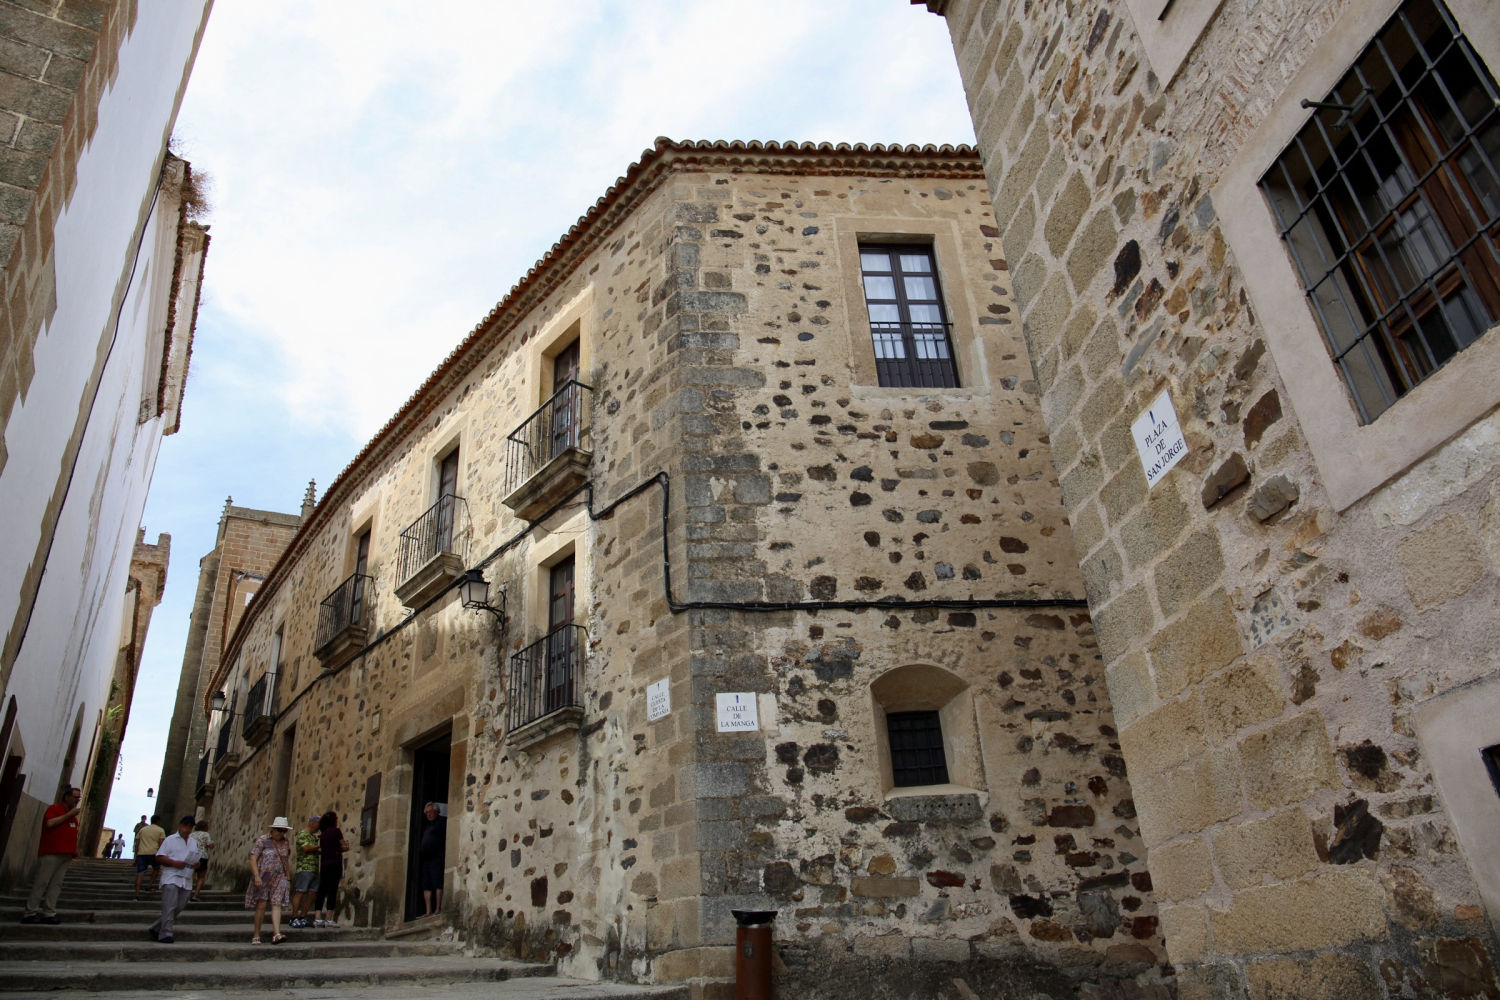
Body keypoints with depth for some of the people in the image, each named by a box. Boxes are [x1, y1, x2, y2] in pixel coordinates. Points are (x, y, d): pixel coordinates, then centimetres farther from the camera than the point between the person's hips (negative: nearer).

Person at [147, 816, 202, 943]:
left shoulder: (194, 843, 19)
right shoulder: (170, 840, 2)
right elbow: (159, 857, -4)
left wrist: (197, 864, 1)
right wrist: (174, 863, -17)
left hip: (186, 880, 6)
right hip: (171, 878, -6)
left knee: (179, 908, 4)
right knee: (169, 907, -12)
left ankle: (155, 929, 20)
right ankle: (165, 934, -6)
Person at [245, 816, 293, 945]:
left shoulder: (286, 843, 10)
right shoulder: (263, 841, -5)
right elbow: (253, 859, -10)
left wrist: (288, 878, 15)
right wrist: (256, 876, -20)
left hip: (279, 878, 3)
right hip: (262, 877, -3)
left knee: (277, 904, -9)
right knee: (261, 906, -3)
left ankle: (276, 934, -18)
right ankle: (256, 936, 11)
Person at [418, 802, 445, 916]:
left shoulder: (443, 821, 2)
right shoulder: (427, 826, 26)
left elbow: (447, 836, -7)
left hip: (437, 857, -8)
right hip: (425, 859, 9)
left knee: (438, 883, -13)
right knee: (426, 886, 3)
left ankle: (438, 909, -16)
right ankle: (428, 911, 2)